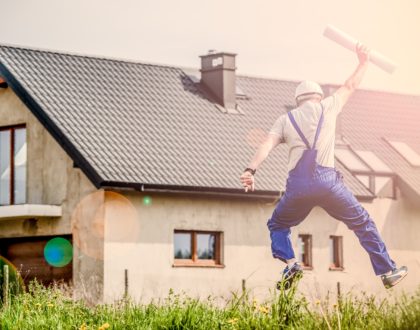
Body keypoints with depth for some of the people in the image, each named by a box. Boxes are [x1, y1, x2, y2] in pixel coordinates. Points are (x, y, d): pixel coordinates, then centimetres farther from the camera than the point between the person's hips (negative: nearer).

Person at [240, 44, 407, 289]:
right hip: (327, 179, -1)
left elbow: (267, 144, 2)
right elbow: (350, 86, 31)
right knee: (363, 223, 12)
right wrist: (363, 62, 48)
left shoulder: (286, 119, 18)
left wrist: (251, 170, -10)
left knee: (277, 225, 22)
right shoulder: (326, 106, 17)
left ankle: (290, 263, -3)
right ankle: (387, 271, 9)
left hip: (298, 184, 1)